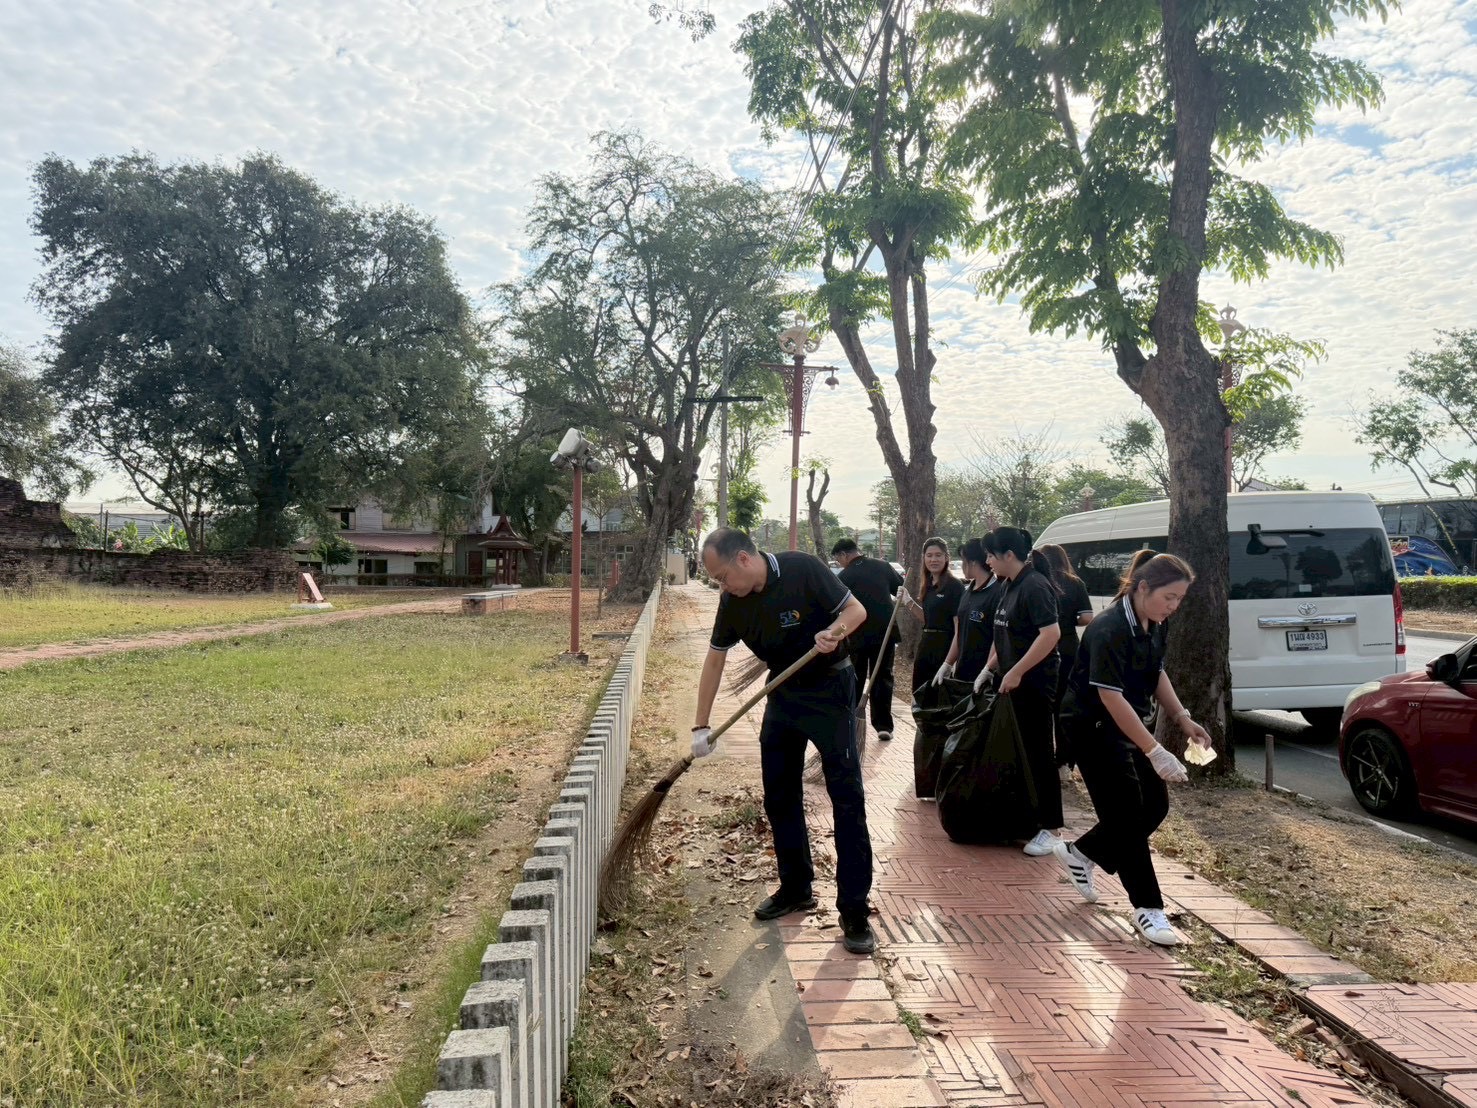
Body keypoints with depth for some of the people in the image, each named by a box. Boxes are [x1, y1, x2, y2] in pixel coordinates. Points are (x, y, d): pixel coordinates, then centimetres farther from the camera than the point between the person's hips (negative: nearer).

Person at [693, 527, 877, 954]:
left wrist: (835, 631, -36)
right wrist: (701, 727, 1)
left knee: (847, 798, -7)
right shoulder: (733, 601, -6)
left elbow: (856, 609, -14)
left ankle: (854, 910, 0)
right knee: (779, 797, 11)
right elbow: (715, 660, 2)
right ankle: (796, 888, 27)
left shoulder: (803, 570, -22)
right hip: (782, 692, 6)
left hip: (829, 688, -6)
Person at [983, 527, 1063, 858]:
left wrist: (1017, 672, -24)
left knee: (1038, 753, -2)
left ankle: (1047, 828, 7)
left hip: (1033, 684, -9)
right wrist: (991, 669, 17)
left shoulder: (1034, 586, -16)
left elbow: (1051, 633, -25)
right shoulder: (1010, 587, 12)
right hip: (1010, 683, 9)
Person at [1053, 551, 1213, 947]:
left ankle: (1080, 854, 27)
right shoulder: (1109, 629, -26)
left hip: (1127, 725, 9)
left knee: (1155, 805, 10)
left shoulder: (1153, 625, 2)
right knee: (1126, 813, -6)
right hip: (1093, 727, -9)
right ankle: (1148, 908, 5)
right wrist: (1154, 751, -31)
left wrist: (1182, 717, 3)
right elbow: (1110, 695, -29)